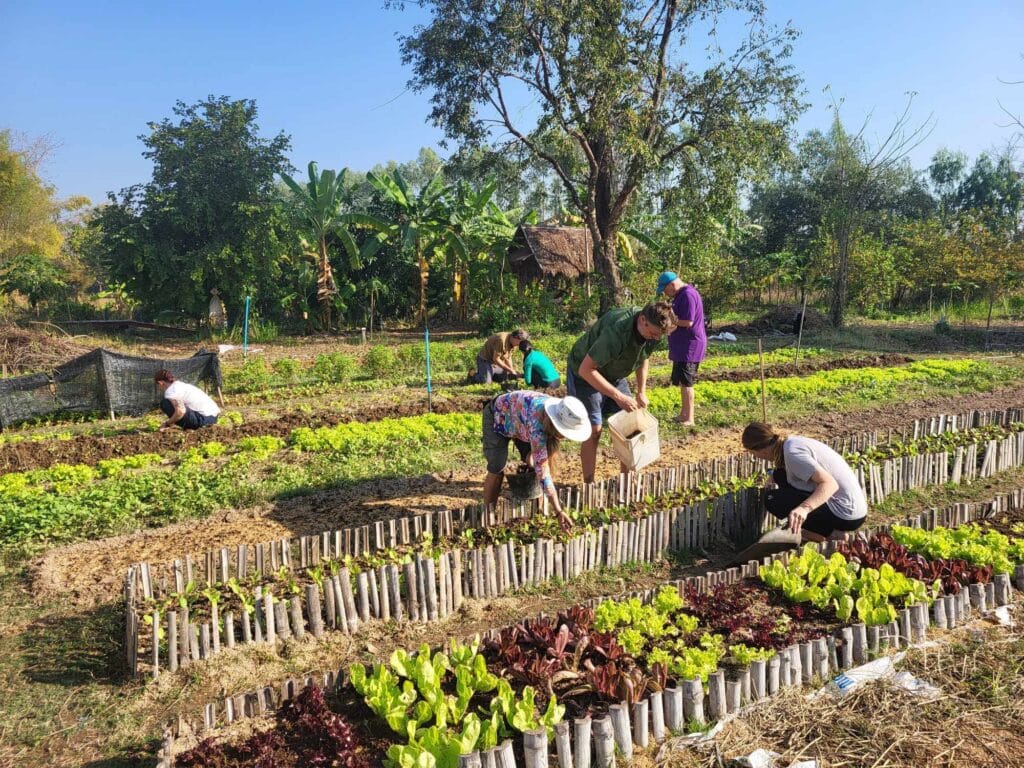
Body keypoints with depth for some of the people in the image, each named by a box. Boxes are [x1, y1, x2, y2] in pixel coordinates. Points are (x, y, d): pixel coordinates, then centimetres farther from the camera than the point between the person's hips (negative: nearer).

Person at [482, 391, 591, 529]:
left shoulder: (560, 415, -25)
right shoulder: (537, 424, -46)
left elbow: (550, 453, -7)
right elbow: (542, 469, -47)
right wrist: (559, 512, -47)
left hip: (520, 423, 6)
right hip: (498, 416, -6)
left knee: (533, 462, -2)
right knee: (497, 469, -12)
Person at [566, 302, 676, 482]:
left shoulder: (653, 330, -14)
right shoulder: (617, 332, -39)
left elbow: (643, 359, 7)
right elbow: (586, 369, -36)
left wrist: (641, 392, -2)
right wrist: (617, 396, -35)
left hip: (613, 375, 7)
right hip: (585, 374, -7)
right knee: (593, 429, -10)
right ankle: (589, 484, 0)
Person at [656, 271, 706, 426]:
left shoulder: (688, 295, -19)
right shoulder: (682, 294, 15)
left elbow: (688, 322, -24)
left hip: (689, 347, -10)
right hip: (682, 347, 10)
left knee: (685, 383, -7)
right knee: (683, 382, 15)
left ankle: (689, 419, -1)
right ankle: (683, 414, 24)